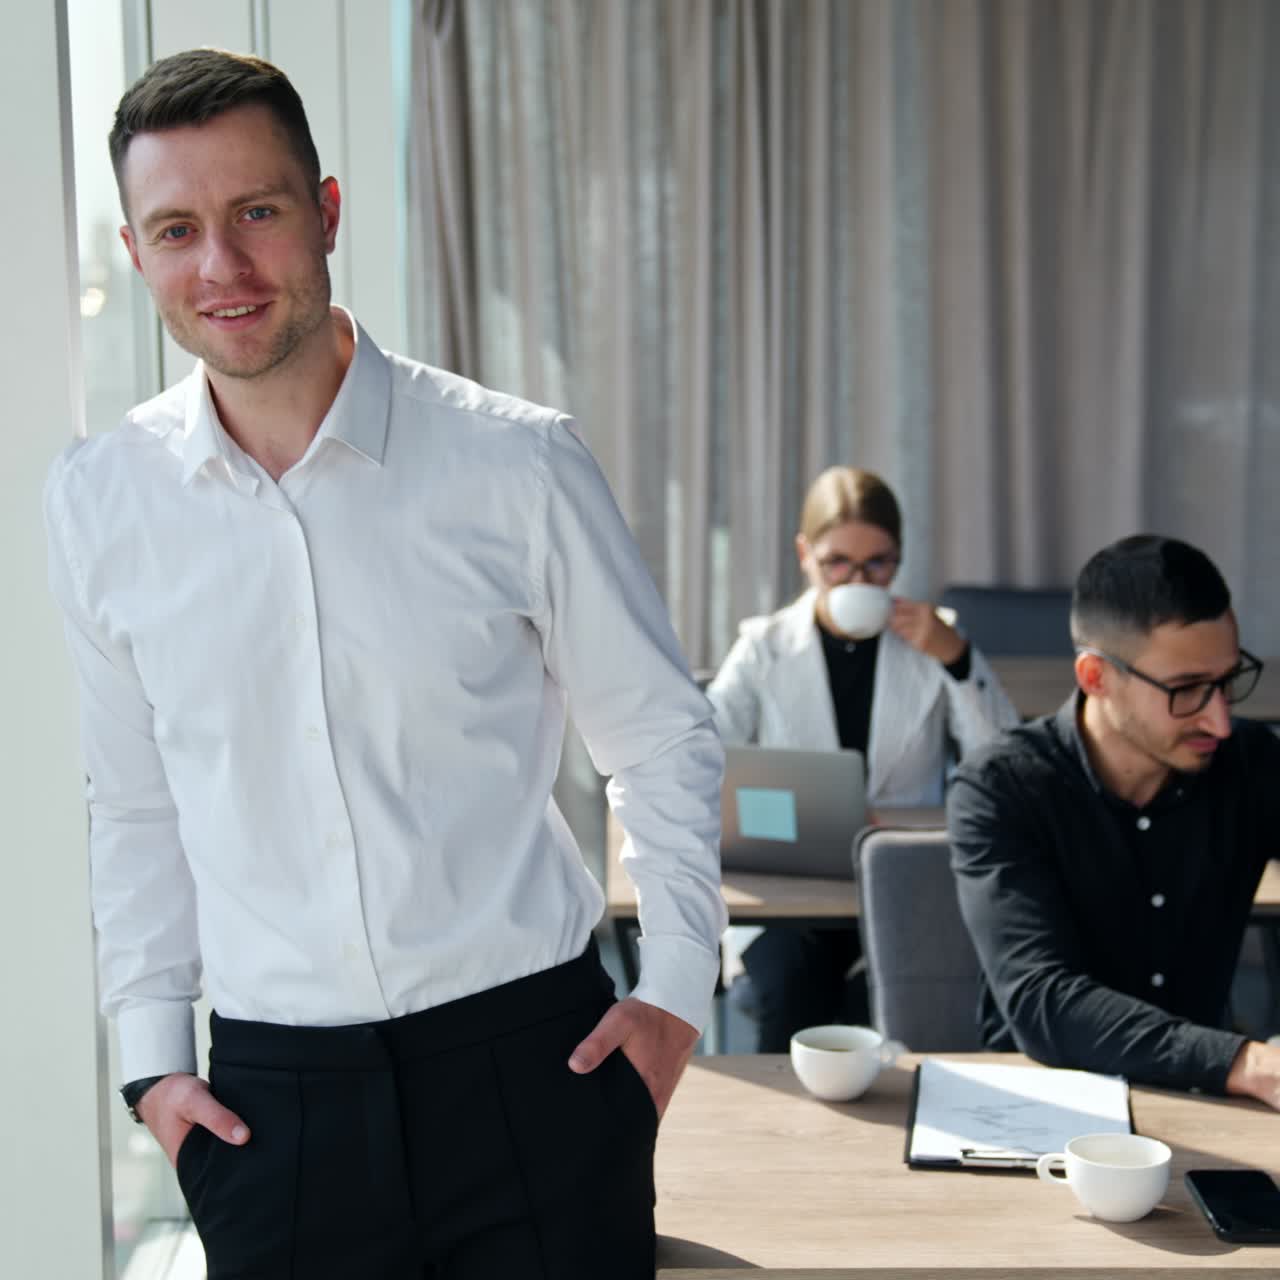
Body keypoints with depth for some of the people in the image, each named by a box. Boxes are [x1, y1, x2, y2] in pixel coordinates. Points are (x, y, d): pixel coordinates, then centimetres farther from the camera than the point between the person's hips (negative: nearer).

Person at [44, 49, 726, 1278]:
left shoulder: (515, 462, -6)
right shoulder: (99, 502, 1)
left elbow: (661, 738, 4)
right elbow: (135, 804, 11)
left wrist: (677, 989, -1)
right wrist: (150, 1050, 8)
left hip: (530, 1063, -1)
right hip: (272, 1096, 2)